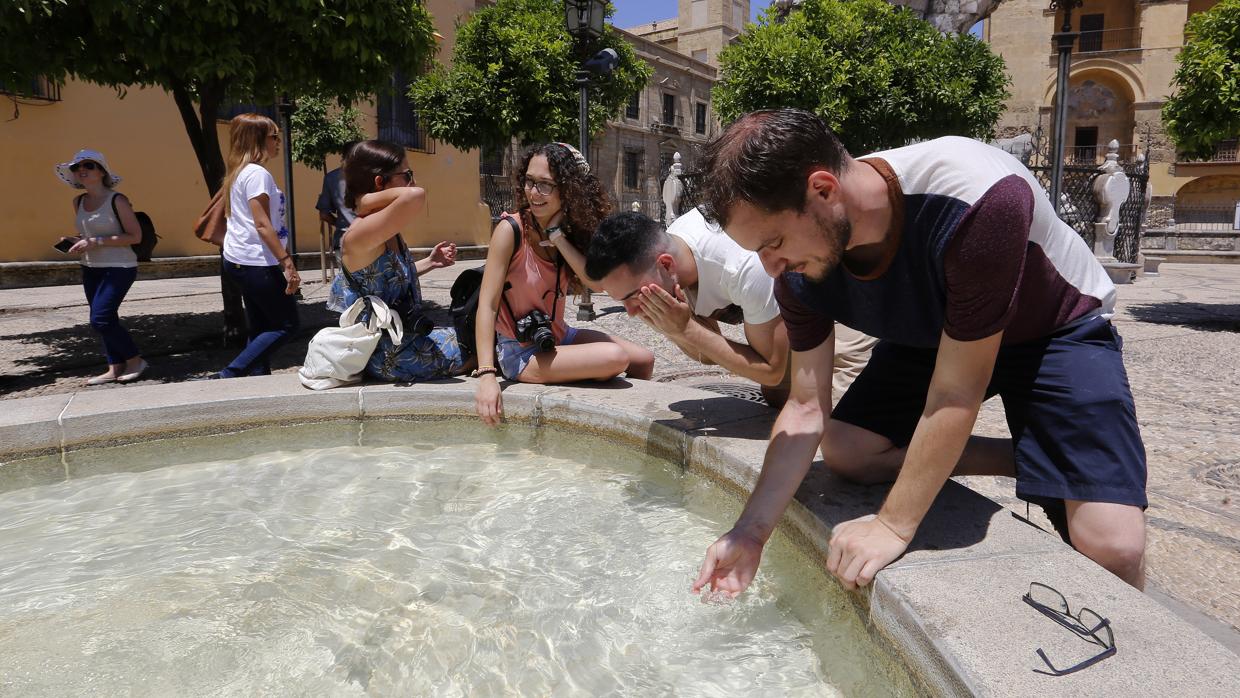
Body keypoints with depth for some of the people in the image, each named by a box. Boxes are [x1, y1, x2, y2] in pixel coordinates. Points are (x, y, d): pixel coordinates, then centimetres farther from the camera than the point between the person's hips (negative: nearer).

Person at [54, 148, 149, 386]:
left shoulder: (116, 200, -12)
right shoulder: (78, 202, 9)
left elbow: (135, 236, -15)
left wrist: (96, 242, -19)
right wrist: (76, 242, 0)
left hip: (119, 268, -7)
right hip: (90, 269, 7)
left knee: (100, 319, -13)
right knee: (105, 321, 9)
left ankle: (135, 359, 4)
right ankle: (115, 368, 17)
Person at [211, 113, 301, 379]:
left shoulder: (239, 172, 15)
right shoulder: (257, 174, -14)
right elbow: (262, 225, -21)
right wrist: (287, 263, -22)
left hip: (240, 260, 10)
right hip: (257, 262, -10)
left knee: (260, 328, 13)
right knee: (287, 324, -4)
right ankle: (227, 377, -7)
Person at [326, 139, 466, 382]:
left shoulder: (389, 234, 3)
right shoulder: (357, 236, -26)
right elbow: (415, 196, -43)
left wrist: (430, 262, 11)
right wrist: (365, 201, -27)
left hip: (406, 338, 9)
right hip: (391, 358, -9)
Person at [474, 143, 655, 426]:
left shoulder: (570, 230, 0)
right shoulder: (511, 230, -19)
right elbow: (487, 304, -24)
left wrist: (557, 235, -20)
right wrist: (487, 375, -33)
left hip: (558, 336, 7)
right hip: (521, 352, -7)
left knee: (644, 360, 7)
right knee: (615, 358, -24)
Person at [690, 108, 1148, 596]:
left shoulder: (980, 198, -40)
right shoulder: (799, 268, -21)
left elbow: (957, 393, -34)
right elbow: (806, 408, -12)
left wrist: (894, 526, -27)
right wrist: (751, 532, -16)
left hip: (1056, 330, -5)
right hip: (934, 334, 6)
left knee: (1112, 547, -21)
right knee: (843, 450, -8)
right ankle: (1030, 461, 1)